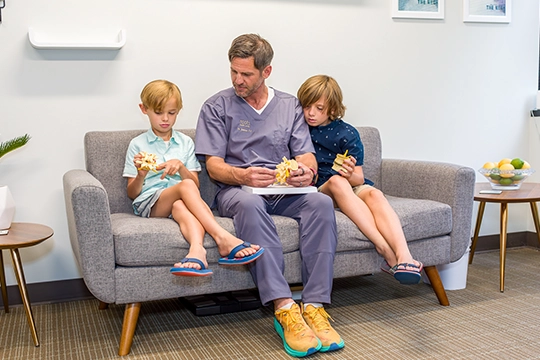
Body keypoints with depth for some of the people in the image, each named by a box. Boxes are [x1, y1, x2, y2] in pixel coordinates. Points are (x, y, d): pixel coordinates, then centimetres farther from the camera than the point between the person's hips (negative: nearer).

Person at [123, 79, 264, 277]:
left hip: (180, 200, 2)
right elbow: (132, 193, 9)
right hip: (149, 203, -2)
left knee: (180, 206, -38)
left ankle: (197, 250, -65)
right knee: (185, 186, -34)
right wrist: (141, 174, -13)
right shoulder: (137, 145, 12)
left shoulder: (185, 142, 18)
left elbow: (195, 183, 9)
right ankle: (223, 238, -46)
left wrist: (180, 166, -10)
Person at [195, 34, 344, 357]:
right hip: (236, 188, -2)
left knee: (321, 202, -30)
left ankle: (315, 305, -32)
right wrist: (243, 176, -23)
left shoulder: (290, 106, 16)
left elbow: (306, 156, 9)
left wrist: (307, 171, -17)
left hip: (286, 190, 3)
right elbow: (214, 166, -1)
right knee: (249, 203, -39)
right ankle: (284, 308, -42)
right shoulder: (217, 107, 7)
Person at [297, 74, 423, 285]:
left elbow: (359, 179, -2)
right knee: (336, 181, -35)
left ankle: (404, 257, -51)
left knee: (374, 194, -32)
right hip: (317, 189, -1)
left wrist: (350, 174, -26)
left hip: (351, 187, 1)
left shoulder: (347, 134, 1)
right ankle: (386, 251, -44)